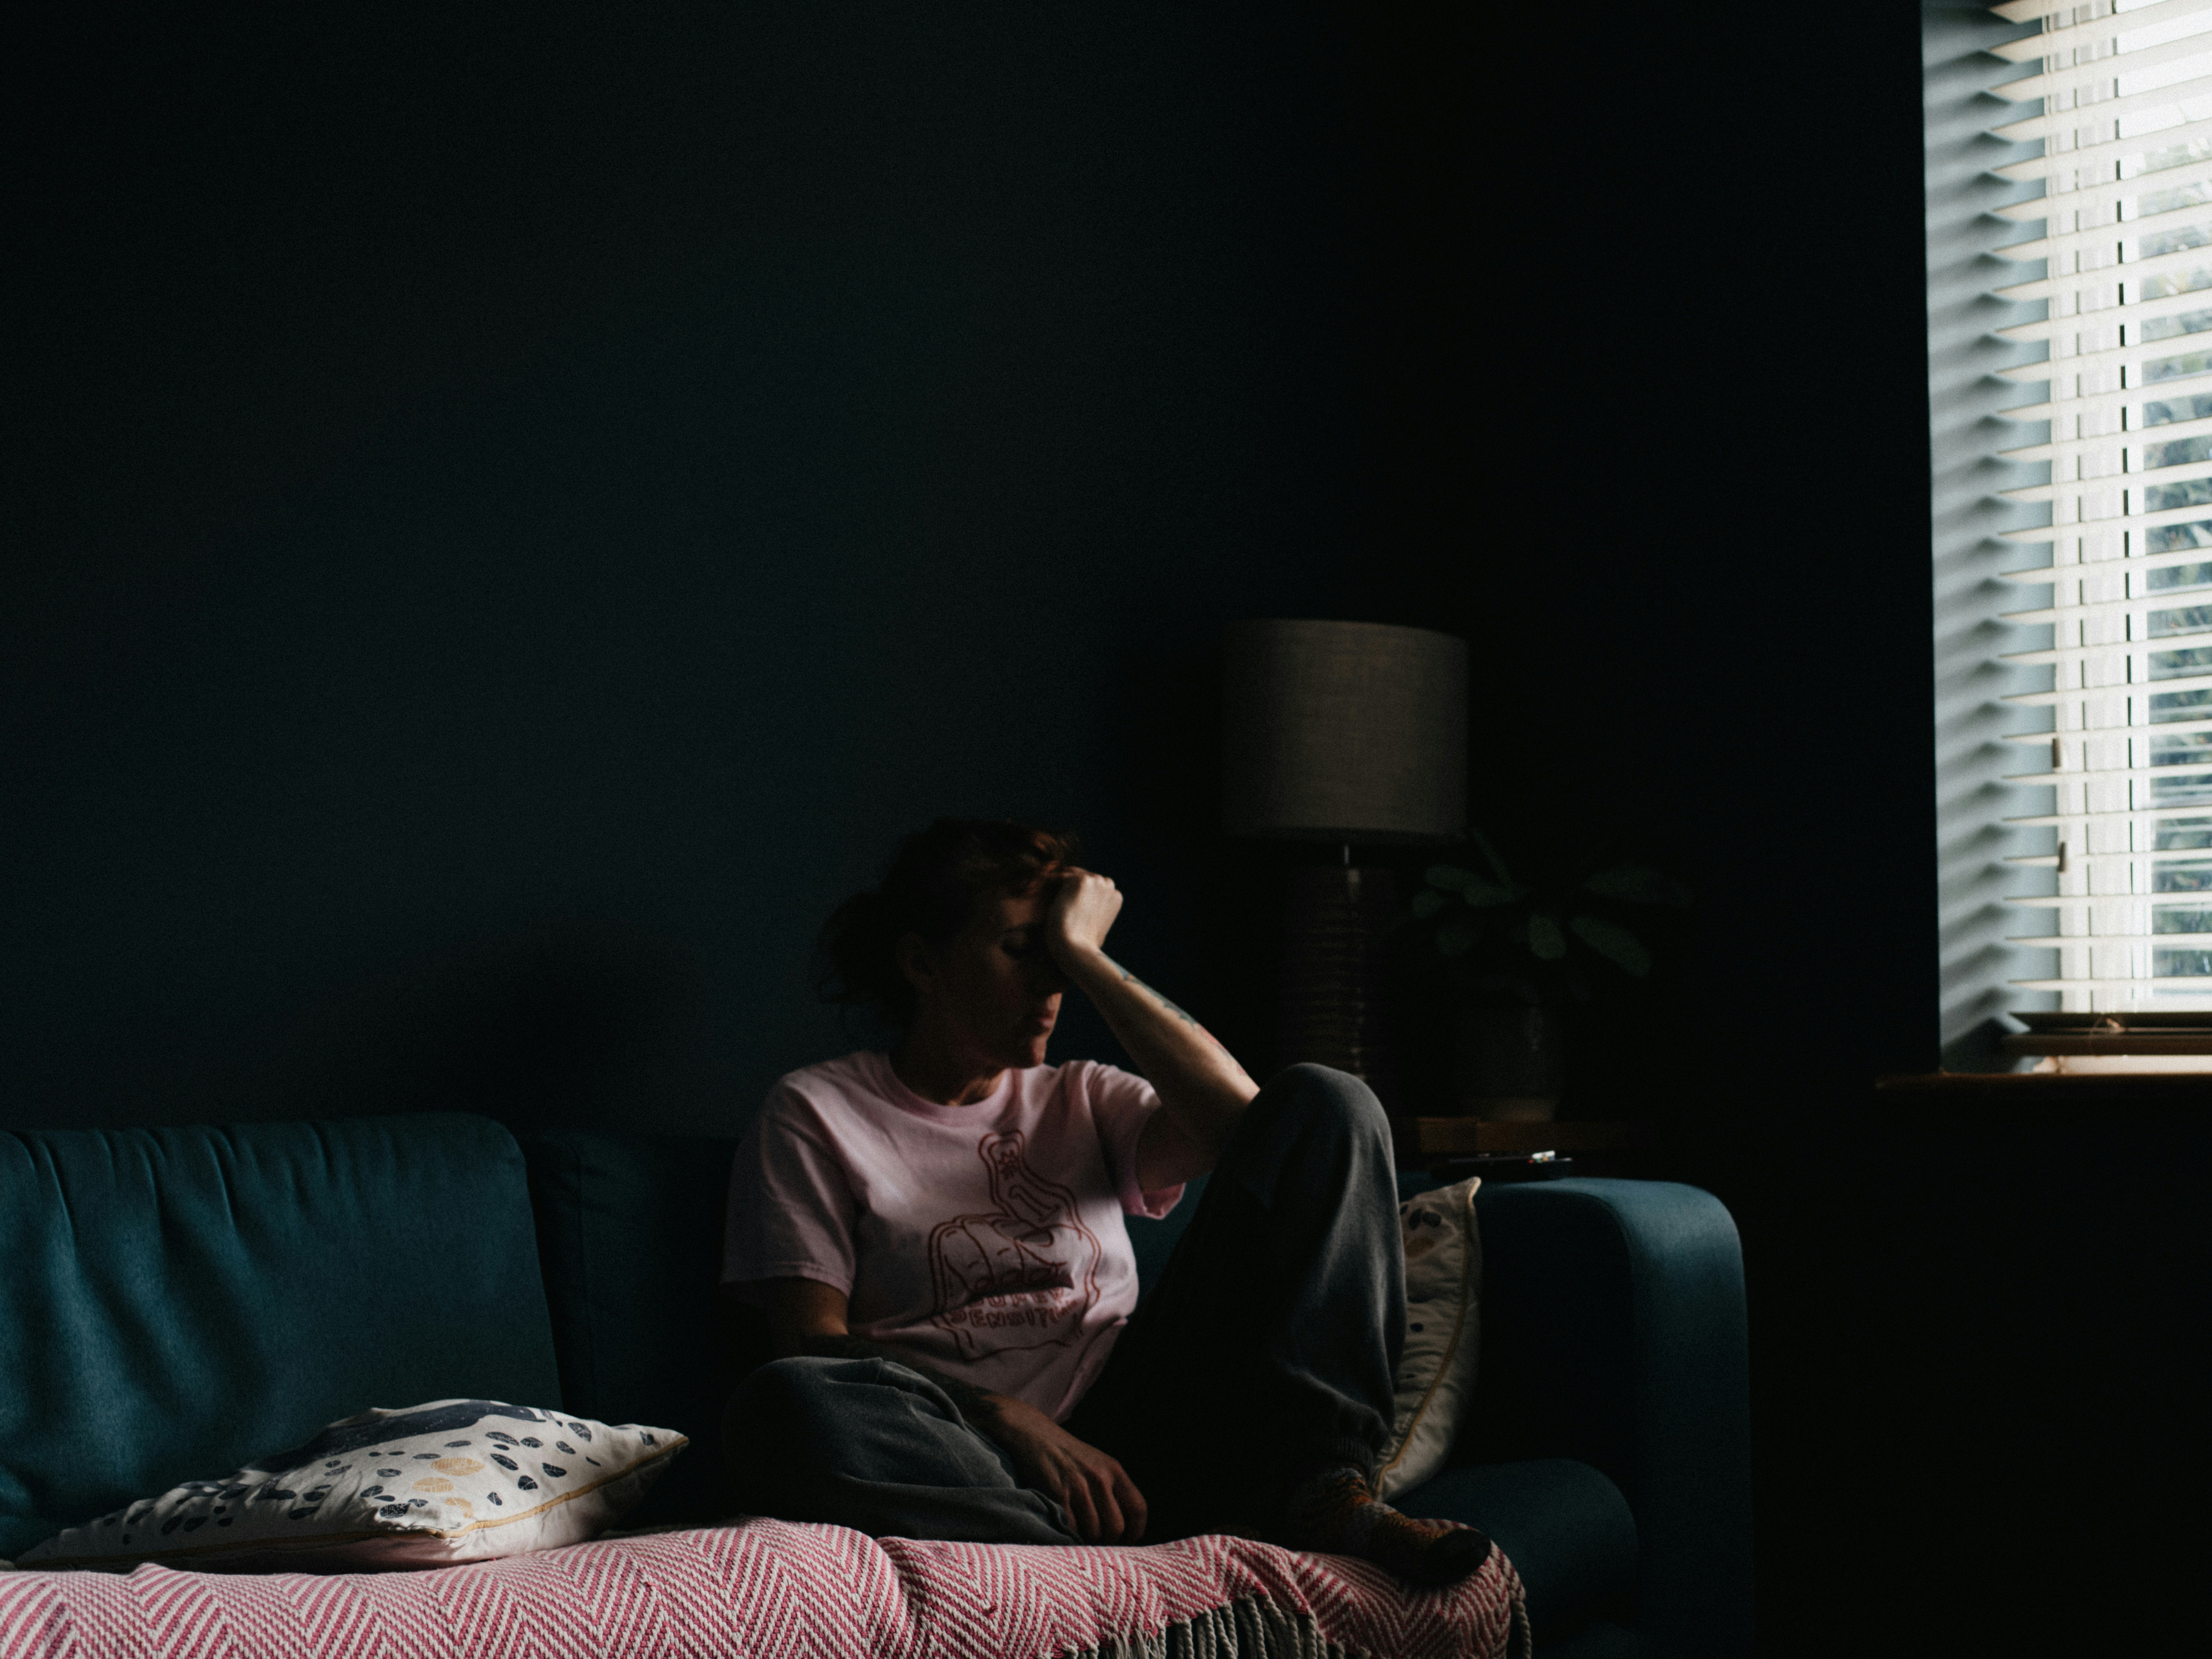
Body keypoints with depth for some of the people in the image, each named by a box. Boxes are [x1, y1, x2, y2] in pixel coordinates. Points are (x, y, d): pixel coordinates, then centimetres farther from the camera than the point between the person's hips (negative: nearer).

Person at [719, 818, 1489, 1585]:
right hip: (977, 1462, -3)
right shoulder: (815, 1112, 10)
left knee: (1324, 1103, -6)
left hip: (1130, 1429, 3)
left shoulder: (1080, 1100, 20)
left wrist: (1082, 952, 0)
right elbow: (816, 1343, -3)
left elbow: (1240, 1117, -2)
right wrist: (1014, 1421, -17)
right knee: (776, 1408, -38)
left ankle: (1323, 1487, -24)